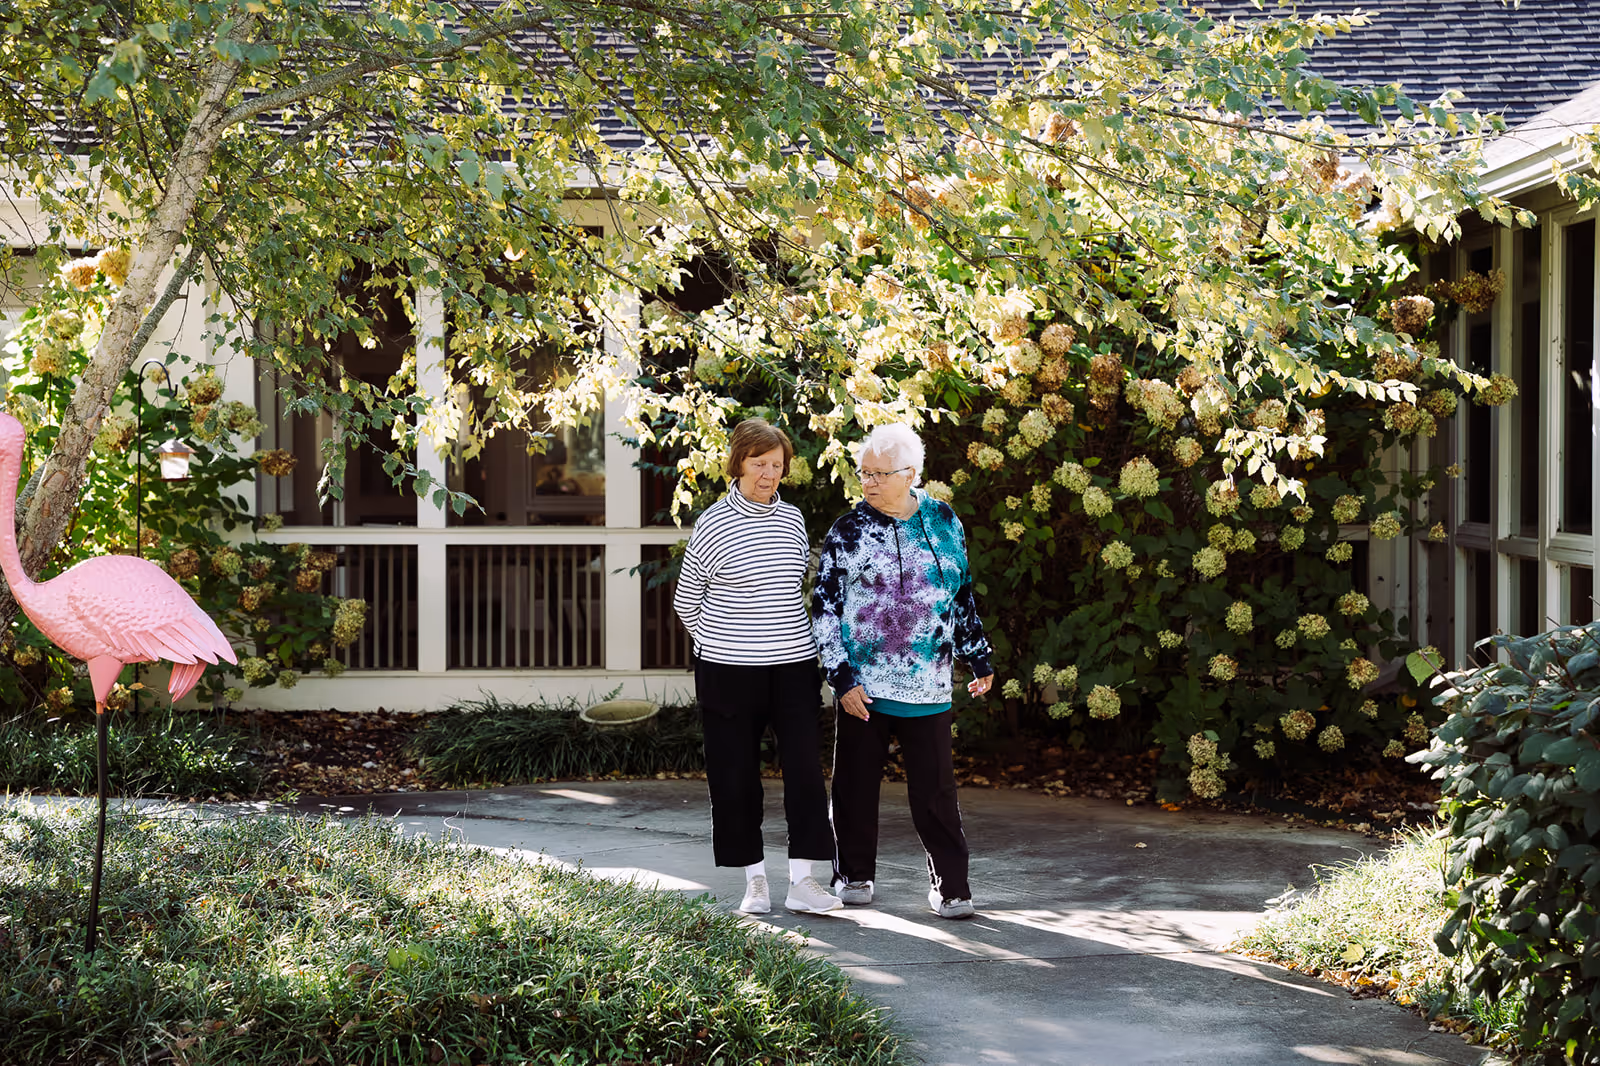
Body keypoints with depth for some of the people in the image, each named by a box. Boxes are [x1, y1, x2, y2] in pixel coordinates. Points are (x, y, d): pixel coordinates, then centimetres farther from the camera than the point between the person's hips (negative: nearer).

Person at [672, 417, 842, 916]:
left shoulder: (792, 519, 7)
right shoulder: (714, 524, -6)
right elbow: (685, 600, 4)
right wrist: (720, 644, 4)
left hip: (794, 665, 3)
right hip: (730, 670, -3)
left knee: (806, 767, -5)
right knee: (736, 776, 2)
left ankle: (802, 880, 1)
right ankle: (755, 879, 15)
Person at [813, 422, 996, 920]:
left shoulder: (944, 521, 7)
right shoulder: (848, 530, -1)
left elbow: (962, 596, 18)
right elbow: (825, 608, -1)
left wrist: (978, 657, 19)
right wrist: (842, 678, -7)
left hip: (927, 686, 1)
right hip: (863, 686, -1)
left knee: (935, 788, 0)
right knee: (855, 783, 7)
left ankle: (950, 886, 8)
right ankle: (855, 875, 24)